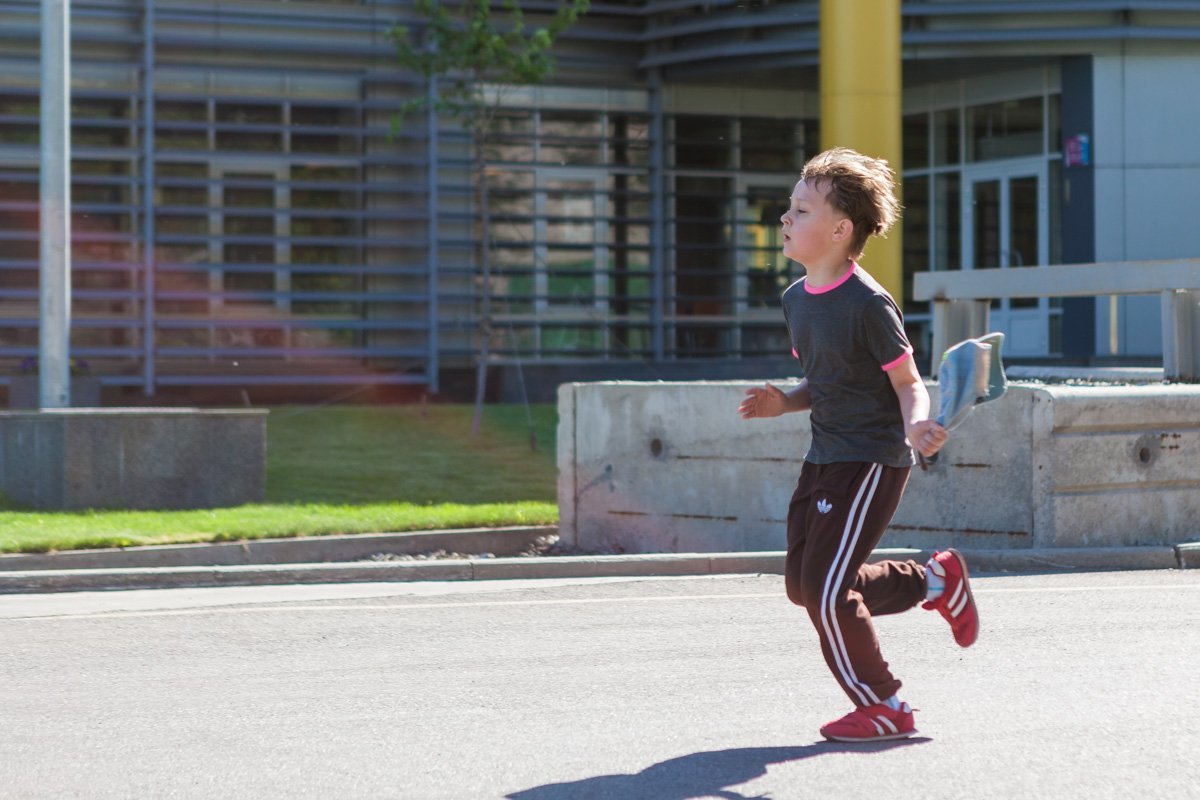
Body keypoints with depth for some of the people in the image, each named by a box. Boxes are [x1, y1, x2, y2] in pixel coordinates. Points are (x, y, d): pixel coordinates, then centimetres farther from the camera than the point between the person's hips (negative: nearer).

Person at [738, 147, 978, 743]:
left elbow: (909, 385, -13)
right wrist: (785, 403, 1)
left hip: (871, 460, -9)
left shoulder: (868, 304, -18)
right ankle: (934, 579, 26)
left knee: (825, 590, -10)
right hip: (823, 458, 9)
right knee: (802, 586, 11)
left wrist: (916, 426, -33)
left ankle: (883, 707, 7)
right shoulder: (796, 299, 7)